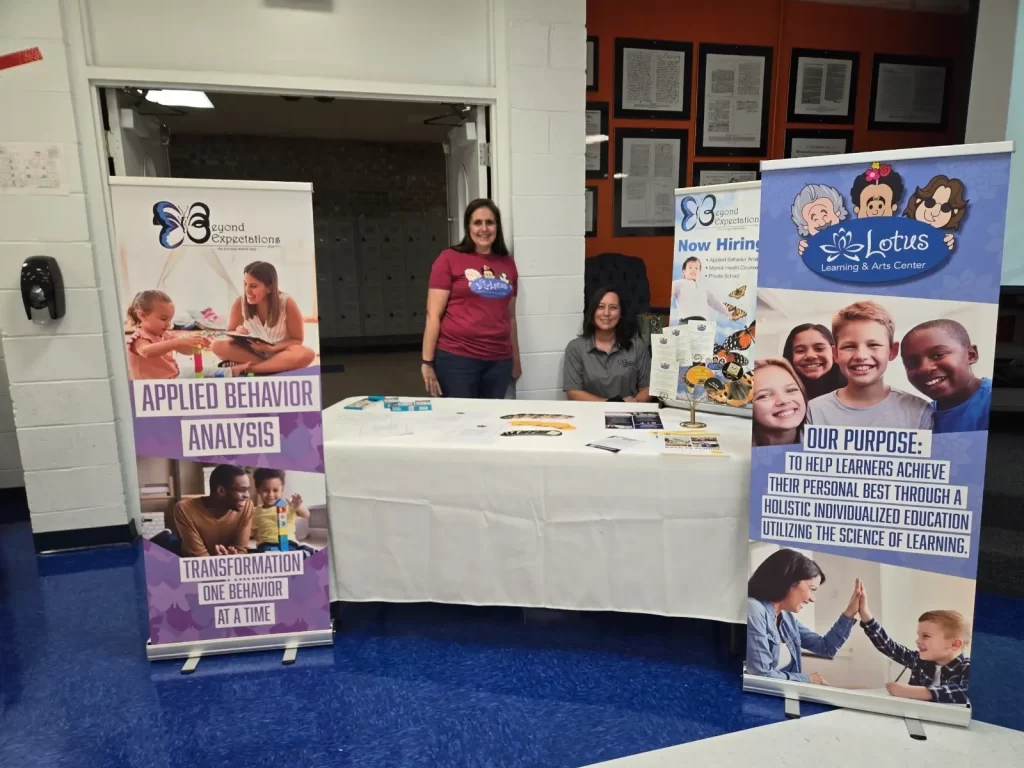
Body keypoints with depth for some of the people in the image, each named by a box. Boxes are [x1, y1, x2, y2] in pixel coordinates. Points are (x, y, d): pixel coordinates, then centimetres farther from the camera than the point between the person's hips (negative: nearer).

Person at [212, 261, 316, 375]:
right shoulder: (240, 303, -11)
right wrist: (237, 334, -24)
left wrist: (271, 348, -25)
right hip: (253, 352, 2)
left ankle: (244, 368, -29)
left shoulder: (287, 304, -17)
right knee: (218, 346, -24)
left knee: (307, 354, -36)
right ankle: (276, 366, -25)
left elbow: (298, 340, -10)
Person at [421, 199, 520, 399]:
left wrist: (516, 359, 18)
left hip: (499, 360, 4)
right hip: (457, 358, -4)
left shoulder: (507, 264, 10)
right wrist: (427, 363, -9)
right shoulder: (449, 259, -3)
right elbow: (433, 315, -5)